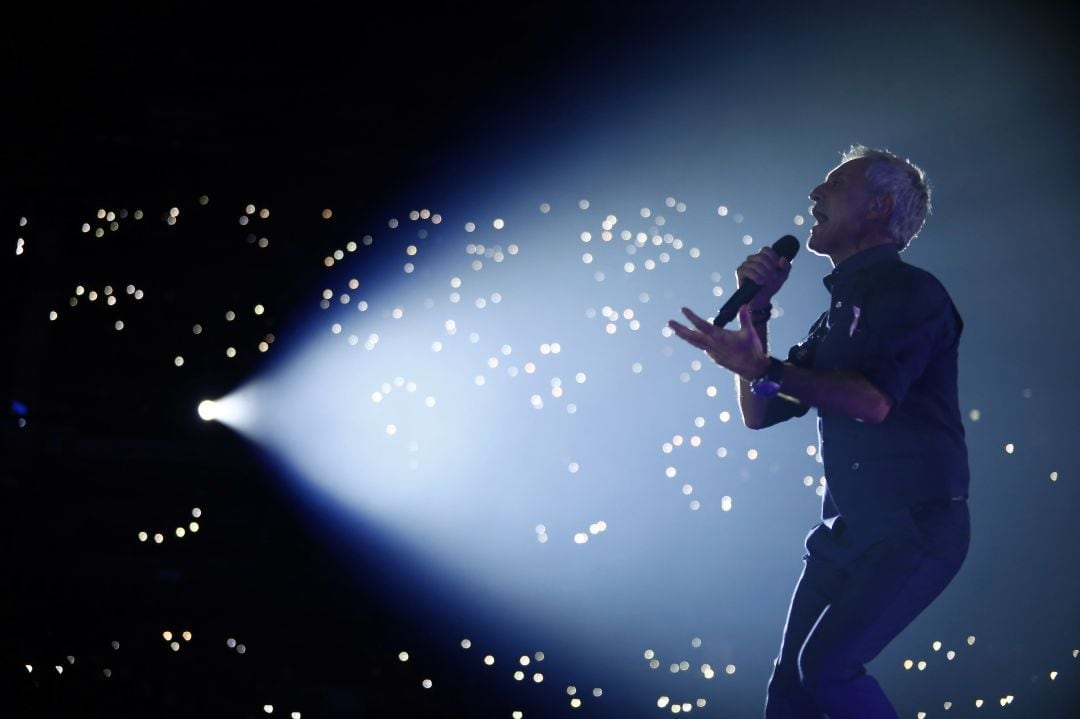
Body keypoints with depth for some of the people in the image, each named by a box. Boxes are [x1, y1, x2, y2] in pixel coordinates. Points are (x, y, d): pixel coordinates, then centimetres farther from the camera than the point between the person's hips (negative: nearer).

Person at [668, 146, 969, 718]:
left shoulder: (910, 291, -9)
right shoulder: (838, 314, 17)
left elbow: (874, 400, -25)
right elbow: (759, 413, 15)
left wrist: (765, 367, -31)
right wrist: (755, 312, 6)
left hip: (915, 525, -8)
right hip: (848, 525, 8)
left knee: (826, 665, -18)